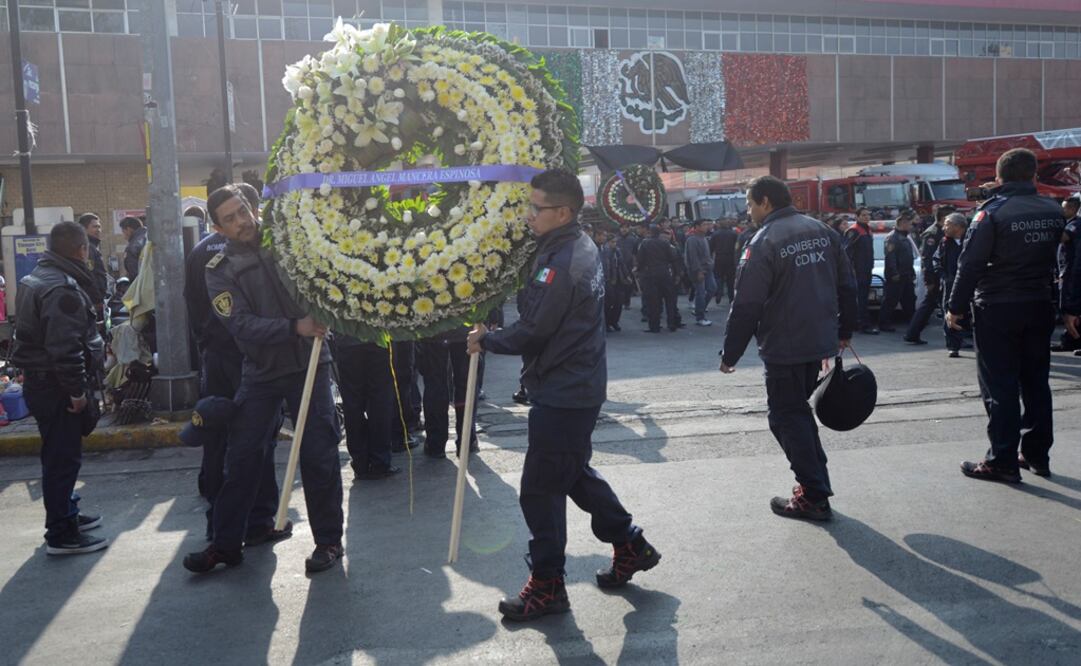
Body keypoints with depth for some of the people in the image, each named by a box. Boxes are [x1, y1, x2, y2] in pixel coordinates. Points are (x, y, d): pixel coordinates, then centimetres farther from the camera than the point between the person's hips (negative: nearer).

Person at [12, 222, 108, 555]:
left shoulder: (37, 278, 13)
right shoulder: (63, 288, -21)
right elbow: (65, 348, -27)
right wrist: (77, 390, -20)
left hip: (39, 381, 10)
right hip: (57, 387, -10)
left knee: (59, 455, 20)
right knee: (63, 458, -2)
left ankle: (66, 514, 34)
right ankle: (61, 535, 5)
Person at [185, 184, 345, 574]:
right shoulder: (219, 272, -1)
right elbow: (242, 326, -13)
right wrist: (295, 328, -27)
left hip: (308, 365, -1)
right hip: (261, 373, 1)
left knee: (319, 455, 0)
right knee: (242, 458, 6)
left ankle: (329, 541, 14)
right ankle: (226, 544, 20)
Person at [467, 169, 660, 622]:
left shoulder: (560, 263, -23)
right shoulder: (582, 247, 9)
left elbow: (533, 332, -20)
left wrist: (486, 341, -5)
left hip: (562, 394, -10)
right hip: (581, 385, 10)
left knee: (540, 490, 1)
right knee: (574, 472, 24)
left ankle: (547, 585, 13)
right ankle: (630, 545, 34)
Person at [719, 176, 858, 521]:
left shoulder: (763, 242, -15)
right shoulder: (823, 231, 6)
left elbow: (746, 306, -17)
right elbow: (847, 285, 11)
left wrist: (730, 354, -9)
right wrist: (844, 330, 22)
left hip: (784, 348, -7)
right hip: (821, 340, 7)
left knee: (787, 416, 4)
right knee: (798, 409, 22)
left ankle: (814, 496, 6)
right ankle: (814, 483, 26)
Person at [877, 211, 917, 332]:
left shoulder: (905, 238, 20)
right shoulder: (892, 237, -13)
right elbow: (890, 257, -22)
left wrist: (912, 273, 21)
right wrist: (894, 273, -26)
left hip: (907, 276, 10)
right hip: (896, 276, -10)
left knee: (909, 299, 15)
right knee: (890, 301, -7)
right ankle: (884, 323, -3)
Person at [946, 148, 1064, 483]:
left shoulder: (993, 211, -13)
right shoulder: (1053, 211, 6)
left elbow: (970, 264, -15)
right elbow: (1053, 258, 11)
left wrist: (957, 308, -8)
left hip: (997, 309, -6)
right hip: (1039, 307, 6)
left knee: (1000, 387, -1)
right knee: (1036, 382, 14)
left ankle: (1003, 461, 2)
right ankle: (1037, 455, 22)